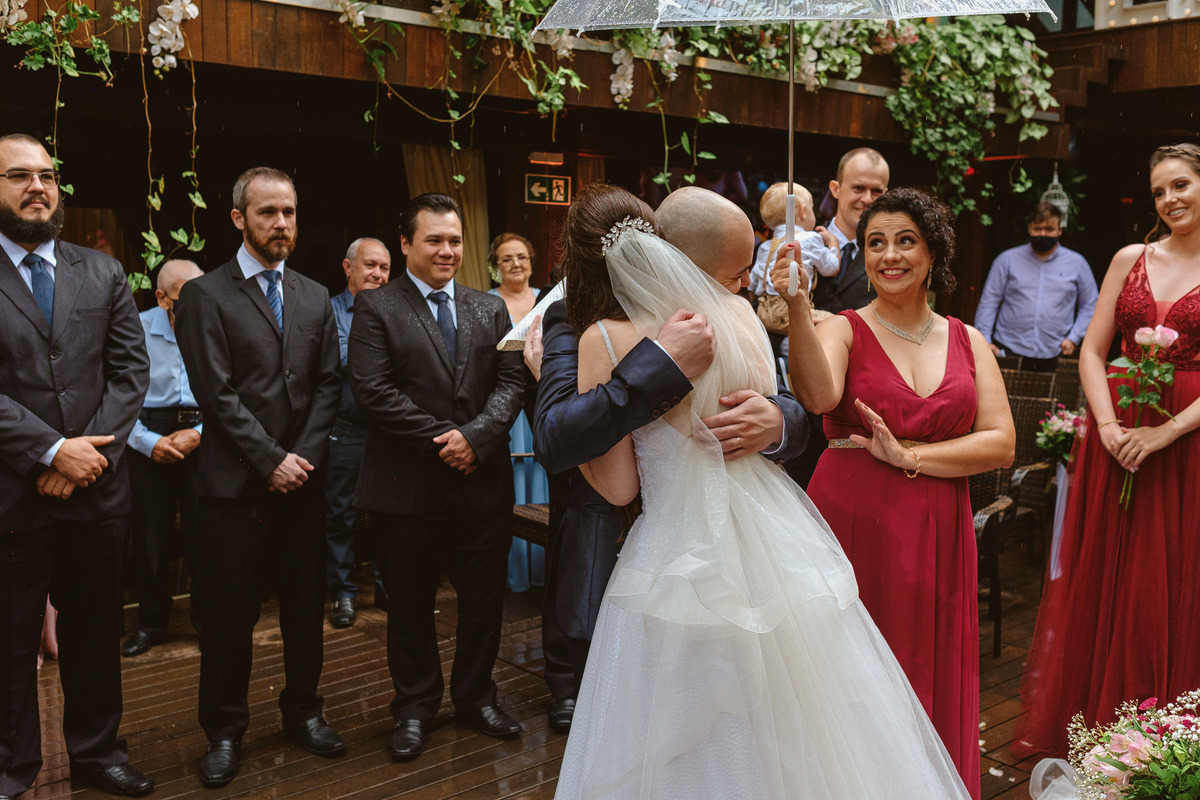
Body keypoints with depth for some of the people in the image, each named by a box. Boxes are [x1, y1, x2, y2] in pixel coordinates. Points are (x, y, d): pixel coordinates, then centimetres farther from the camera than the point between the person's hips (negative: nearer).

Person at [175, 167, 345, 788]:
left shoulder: (315, 297, 11)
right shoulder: (205, 295, -3)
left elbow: (327, 386, 7)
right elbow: (217, 393, -10)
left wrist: (302, 456, -5)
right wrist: (271, 460, -12)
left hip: (302, 477, 4)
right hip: (235, 482, -4)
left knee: (306, 604, 12)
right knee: (229, 613, 5)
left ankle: (303, 711, 28)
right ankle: (224, 731, 21)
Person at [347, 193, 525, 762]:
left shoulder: (491, 309, 11)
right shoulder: (375, 309, -2)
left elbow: (510, 382, 3)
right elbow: (373, 390, -12)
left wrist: (476, 435, -15)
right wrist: (442, 438, -15)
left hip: (483, 480, 3)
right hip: (411, 486, -3)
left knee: (485, 598, 12)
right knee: (411, 604, 11)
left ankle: (475, 697, 32)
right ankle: (415, 708, 28)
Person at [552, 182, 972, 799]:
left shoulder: (603, 338, -11)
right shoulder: (737, 310, 3)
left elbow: (618, 485, -7)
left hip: (683, 557, -5)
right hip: (776, 535, 5)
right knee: (799, 731, 20)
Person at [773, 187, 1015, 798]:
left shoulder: (968, 342, 10)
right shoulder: (842, 330, 0)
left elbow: (1001, 444, 0)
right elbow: (818, 395, -23)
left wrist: (909, 456, -11)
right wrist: (797, 306, -35)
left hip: (937, 537, 3)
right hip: (852, 525, -3)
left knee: (930, 688, 12)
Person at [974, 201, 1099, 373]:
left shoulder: (1076, 263, 12)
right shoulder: (1007, 259, 9)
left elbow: (1090, 306, 15)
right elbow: (989, 301, 7)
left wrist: (1074, 338, 2)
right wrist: (985, 340, -3)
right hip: (1008, 350, 0)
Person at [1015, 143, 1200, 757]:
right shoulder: (1131, 259, 8)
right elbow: (1092, 350, 5)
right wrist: (1108, 426, -9)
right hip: (1115, 436, 3)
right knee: (1102, 578, 8)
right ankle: (1092, 722, 22)